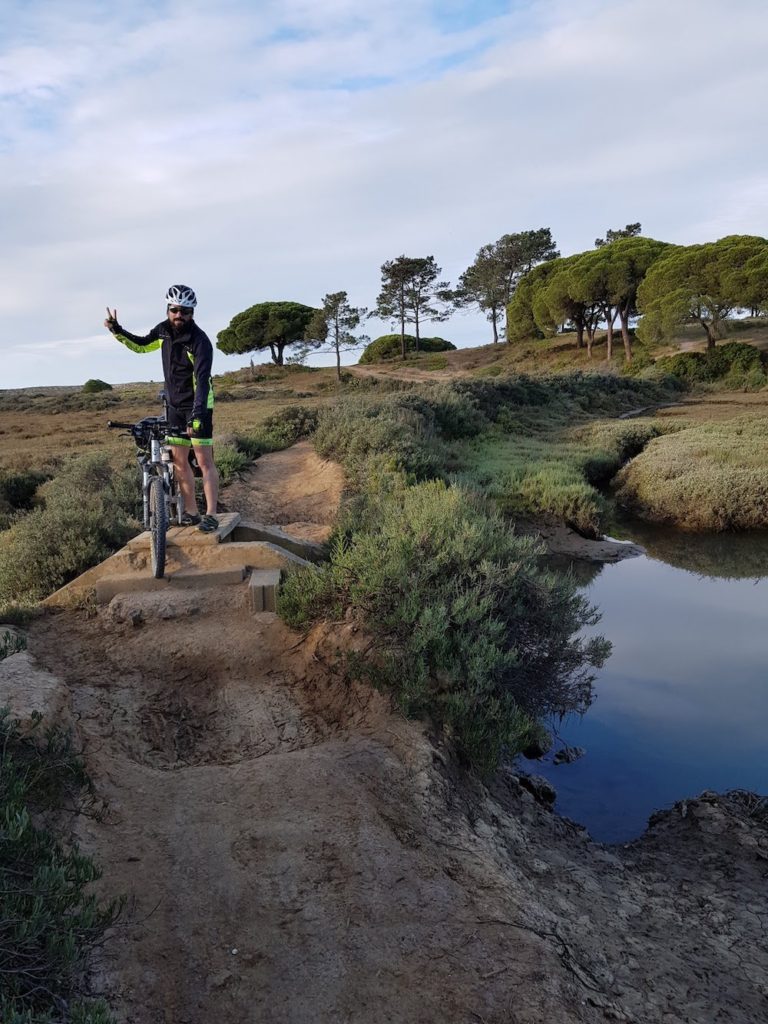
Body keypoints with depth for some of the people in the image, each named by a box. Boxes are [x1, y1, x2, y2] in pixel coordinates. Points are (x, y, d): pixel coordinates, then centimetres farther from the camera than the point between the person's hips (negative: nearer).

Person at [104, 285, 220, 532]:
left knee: (204, 461, -8)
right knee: (179, 462, 7)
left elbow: (202, 381, -30)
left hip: (198, 405, -7)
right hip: (175, 405, 7)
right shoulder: (164, 330, -1)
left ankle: (210, 515, -7)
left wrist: (197, 415, -40)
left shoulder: (200, 341, -22)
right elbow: (141, 345, 19)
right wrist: (117, 330, 4)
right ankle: (191, 513, 14)